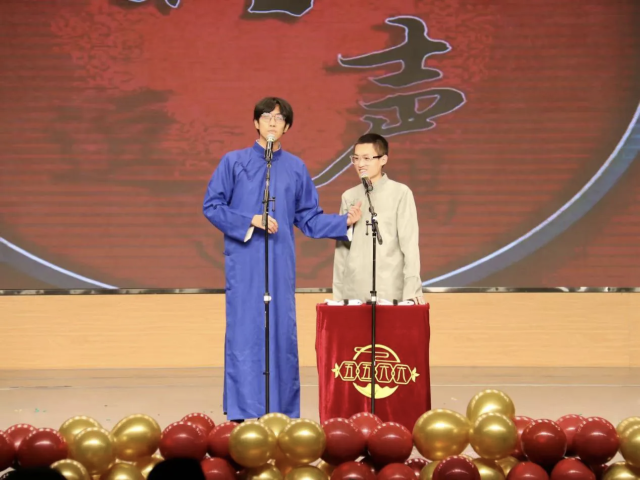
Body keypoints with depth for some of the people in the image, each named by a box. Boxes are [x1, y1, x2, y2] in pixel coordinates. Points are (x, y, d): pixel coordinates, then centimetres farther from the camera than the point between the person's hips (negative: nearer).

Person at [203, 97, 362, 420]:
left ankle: (283, 415, 8)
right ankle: (241, 415, 1)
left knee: (282, 335, 3)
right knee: (244, 333, -4)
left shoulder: (296, 169, 11)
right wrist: (250, 221, -11)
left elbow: (309, 218, 12)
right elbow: (211, 206, 0)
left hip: (281, 264, 3)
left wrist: (345, 221, -2)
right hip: (245, 263, -2)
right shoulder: (233, 162, 4)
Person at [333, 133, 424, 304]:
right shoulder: (349, 197, 12)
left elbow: (409, 244, -4)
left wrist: (412, 289, -12)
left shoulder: (400, 193, -1)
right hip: (353, 292, 4)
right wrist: (338, 293, 10)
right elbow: (341, 248, 14)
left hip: (389, 292, -4)